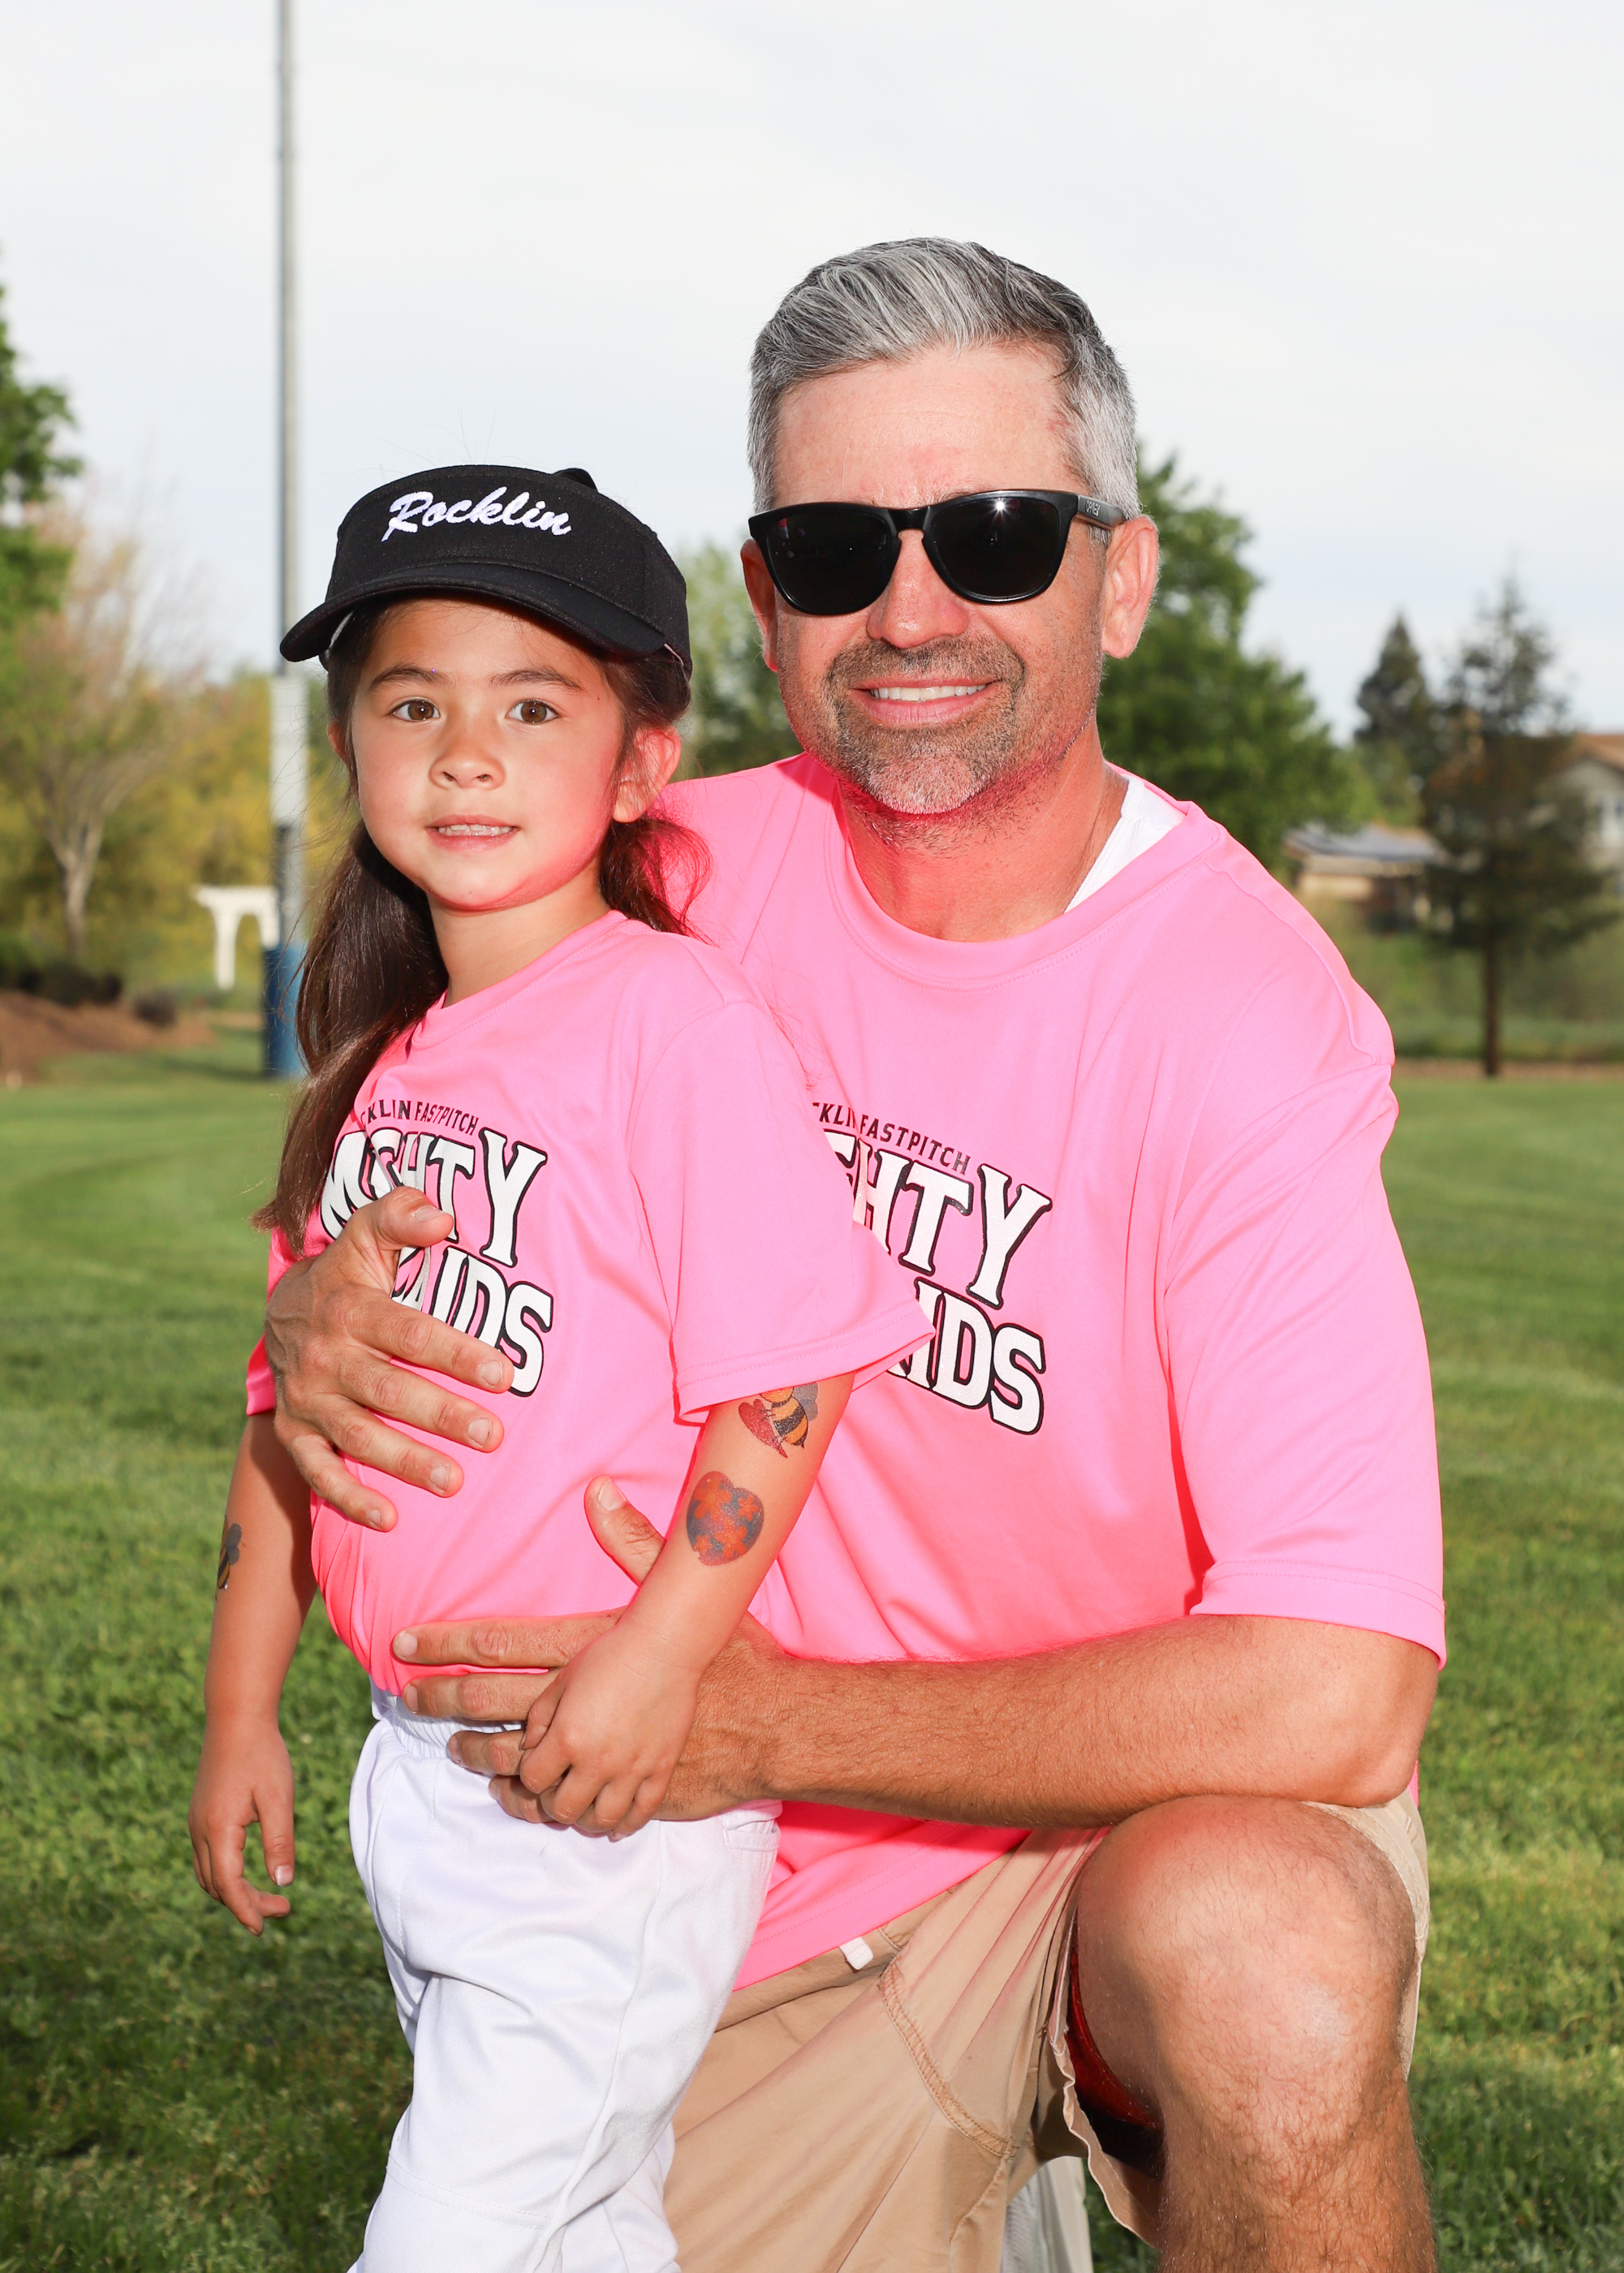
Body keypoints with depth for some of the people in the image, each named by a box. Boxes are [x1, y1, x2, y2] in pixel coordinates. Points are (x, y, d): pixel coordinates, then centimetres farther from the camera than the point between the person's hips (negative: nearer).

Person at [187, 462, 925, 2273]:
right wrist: (240, 1708, 16)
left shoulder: (670, 1013, -14)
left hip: (611, 1779, -7)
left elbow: (787, 1369, -18)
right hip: (422, 1769, 7)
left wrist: (659, 1663, -22)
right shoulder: (380, 1060, 9)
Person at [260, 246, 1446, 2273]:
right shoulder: (688, 882, -4)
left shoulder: (1239, 1012, -20)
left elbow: (1336, 1695, -27)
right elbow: (418, 1185, 10)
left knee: (1258, 1961, -35)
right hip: (785, 1908, 4)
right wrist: (322, 1304, -15)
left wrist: (774, 1722, -24)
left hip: (1165, 1812, -4)